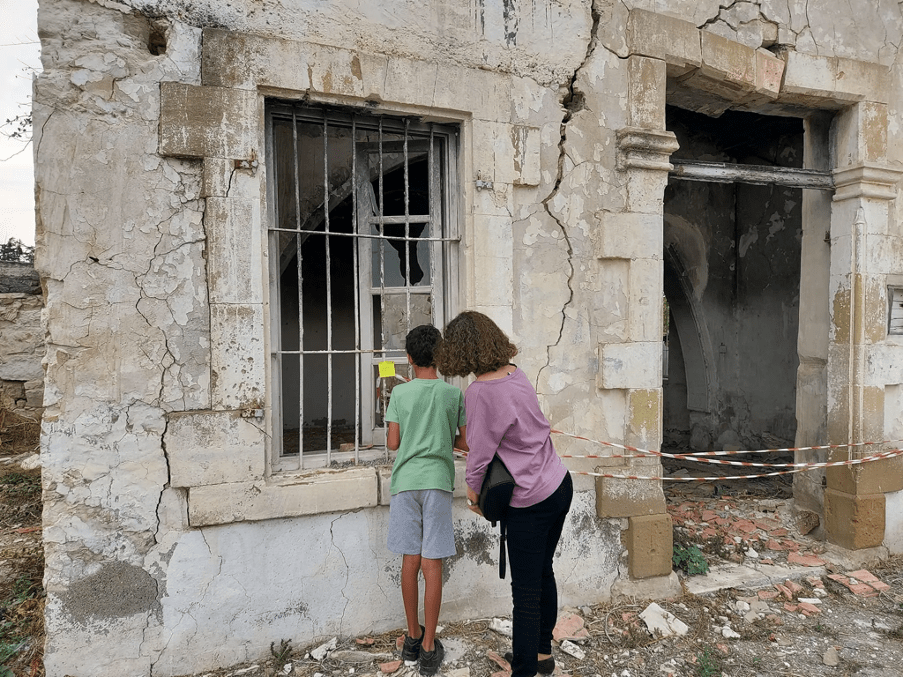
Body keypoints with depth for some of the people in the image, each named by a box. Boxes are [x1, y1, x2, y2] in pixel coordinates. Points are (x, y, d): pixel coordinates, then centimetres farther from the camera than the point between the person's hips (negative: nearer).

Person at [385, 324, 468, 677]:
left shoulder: (400, 393, 1)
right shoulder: (454, 393, 1)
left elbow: (392, 443, 2)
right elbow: (466, 442, 4)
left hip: (405, 481, 1)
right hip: (438, 480, -1)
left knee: (410, 560, 10)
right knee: (432, 563, 2)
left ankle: (413, 638, 23)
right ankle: (429, 648, 9)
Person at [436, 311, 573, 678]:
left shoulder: (480, 392, -22)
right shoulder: (515, 372, 1)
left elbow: (480, 455, -16)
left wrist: (473, 496, 1)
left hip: (530, 502, -9)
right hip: (559, 485, 9)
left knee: (526, 590, 4)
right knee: (543, 573, 23)